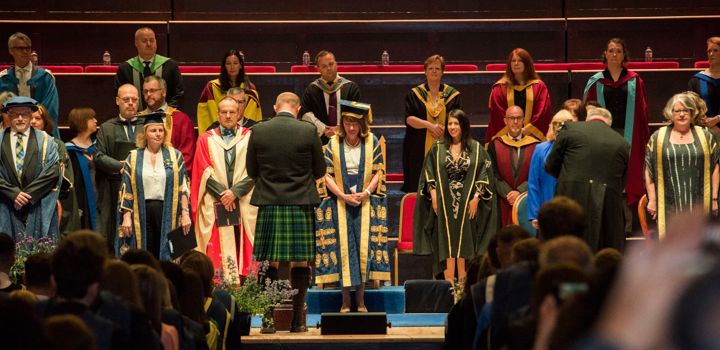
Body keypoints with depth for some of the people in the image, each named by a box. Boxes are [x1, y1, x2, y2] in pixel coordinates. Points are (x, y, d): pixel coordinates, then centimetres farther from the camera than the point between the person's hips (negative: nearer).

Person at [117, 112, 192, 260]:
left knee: (165, 258, 0)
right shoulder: (133, 158, 7)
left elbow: (183, 188, 3)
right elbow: (126, 191, 5)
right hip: (142, 214, 0)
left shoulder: (175, 156, 6)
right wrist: (126, 217, -3)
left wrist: (185, 213, -5)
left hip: (168, 213, 0)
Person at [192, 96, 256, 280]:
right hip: (214, 205, 0)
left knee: (243, 250, -4)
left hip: (244, 203, 0)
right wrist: (222, 193, -10)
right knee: (218, 254, -6)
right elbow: (205, 171, 2)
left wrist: (235, 191, -12)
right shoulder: (206, 139, 11)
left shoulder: (249, 138, 9)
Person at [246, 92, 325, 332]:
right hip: (301, 204, -1)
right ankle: (297, 319, 4)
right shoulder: (308, 132, -6)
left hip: (269, 204, 1)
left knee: (270, 263, 6)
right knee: (300, 262, 4)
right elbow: (320, 171, 4)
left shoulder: (258, 131, -2)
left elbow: (251, 171, 7)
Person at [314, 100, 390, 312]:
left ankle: (360, 298, 5)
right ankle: (346, 300, 2)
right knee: (343, 246, -2)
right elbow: (327, 174, -1)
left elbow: (378, 172, 3)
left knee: (364, 246, -2)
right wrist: (343, 196, -11)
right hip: (340, 203, 0)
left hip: (366, 202, 0)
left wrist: (366, 193, -11)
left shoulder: (371, 142, 1)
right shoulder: (333, 144, 0)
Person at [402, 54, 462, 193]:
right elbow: (409, 118, -3)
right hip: (420, 150, 0)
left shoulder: (452, 94, 9)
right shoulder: (415, 94, 8)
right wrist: (430, 125, -17)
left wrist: (446, 129, -15)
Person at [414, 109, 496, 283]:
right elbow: (429, 174, 6)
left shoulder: (476, 149, 4)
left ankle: (463, 280, 3)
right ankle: (449, 280, -1)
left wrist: (476, 198, -8)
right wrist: (434, 197, -4)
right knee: (447, 241, -1)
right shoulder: (438, 149, 8)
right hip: (444, 204, 1)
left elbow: (484, 175, 0)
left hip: (467, 203, -1)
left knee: (464, 241, 0)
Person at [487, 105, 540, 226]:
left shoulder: (535, 146, 6)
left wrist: (519, 192, -12)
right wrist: (507, 194, -11)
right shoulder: (495, 145, 7)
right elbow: (493, 175, 1)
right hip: (503, 204, 0)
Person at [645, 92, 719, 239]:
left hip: (699, 204, 1)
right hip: (669, 205, -1)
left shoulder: (705, 136, 8)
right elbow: (649, 171, 6)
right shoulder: (658, 138, 7)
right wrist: (652, 199, 0)